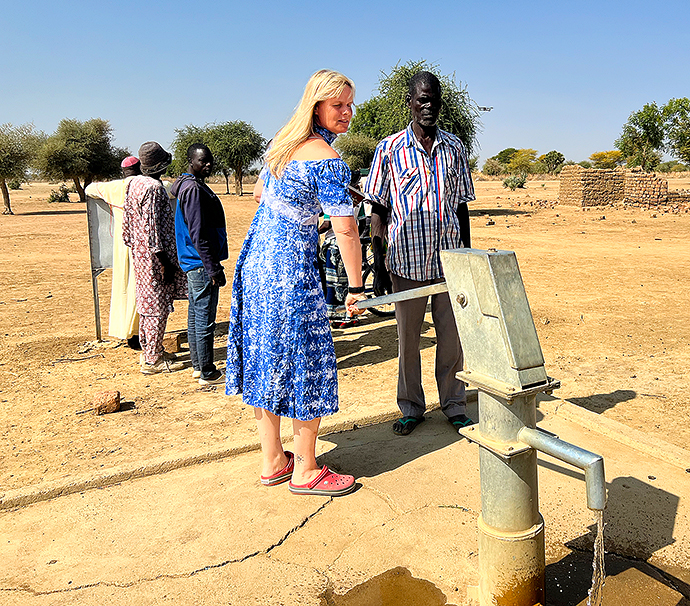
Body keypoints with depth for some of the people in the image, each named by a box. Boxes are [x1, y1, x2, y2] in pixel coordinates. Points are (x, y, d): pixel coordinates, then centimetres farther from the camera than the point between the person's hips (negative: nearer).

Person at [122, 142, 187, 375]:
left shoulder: (134, 183, 10)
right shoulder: (154, 189, -19)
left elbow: (127, 220, 16)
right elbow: (152, 229, -22)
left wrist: (131, 243, 24)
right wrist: (166, 263, -19)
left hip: (140, 251, 10)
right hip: (154, 256, -10)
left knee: (147, 302, 17)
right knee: (157, 306, -2)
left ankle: (148, 351, 28)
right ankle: (152, 359, 6)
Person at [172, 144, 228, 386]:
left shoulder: (191, 185, 17)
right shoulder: (194, 189, -15)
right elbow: (198, 234, -21)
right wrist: (213, 268, -20)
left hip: (194, 264, 11)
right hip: (201, 265, -11)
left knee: (196, 316, 16)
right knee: (205, 319, -4)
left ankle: (198, 366, 26)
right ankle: (207, 373, 4)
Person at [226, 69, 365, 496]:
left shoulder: (283, 141, 10)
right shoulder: (329, 160, -15)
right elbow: (346, 232, -18)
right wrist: (357, 288, -9)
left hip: (256, 261, 9)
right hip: (291, 270, -9)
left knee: (267, 358, 13)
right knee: (305, 363, 3)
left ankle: (273, 461, 26)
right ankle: (305, 471, 17)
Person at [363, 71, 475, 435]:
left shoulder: (454, 148, 9)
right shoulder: (389, 149, 1)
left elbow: (461, 205, 13)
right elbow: (377, 207, 3)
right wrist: (378, 260, -1)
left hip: (450, 259, 2)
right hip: (406, 259, -2)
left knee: (452, 336, 8)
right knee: (408, 337, 8)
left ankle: (453, 405, 25)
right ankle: (411, 408, 24)